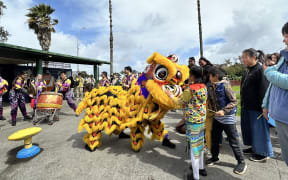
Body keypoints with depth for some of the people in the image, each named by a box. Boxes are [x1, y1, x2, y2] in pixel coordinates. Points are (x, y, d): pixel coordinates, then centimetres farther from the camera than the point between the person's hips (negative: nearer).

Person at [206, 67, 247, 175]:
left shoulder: (225, 85, -16)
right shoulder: (210, 87, 2)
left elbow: (234, 101, -16)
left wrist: (224, 110, -23)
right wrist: (212, 111, 1)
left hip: (228, 118, -6)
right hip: (217, 117, 6)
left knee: (233, 142, 6)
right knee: (214, 139, 16)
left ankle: (241, 162, 25)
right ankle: (215, 157, 36)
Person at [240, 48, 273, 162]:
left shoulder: (260, 70, -15)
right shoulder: (248, 71, 11)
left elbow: (264, 90, -19)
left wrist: (262, 106, -20)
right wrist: (243, 103, 20)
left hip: (256, 107, -9)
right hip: (247, 106, 9)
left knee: (258, 129, 4)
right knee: (249, 127, 17)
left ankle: (263, 153, 21)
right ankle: (254, 147, 34)